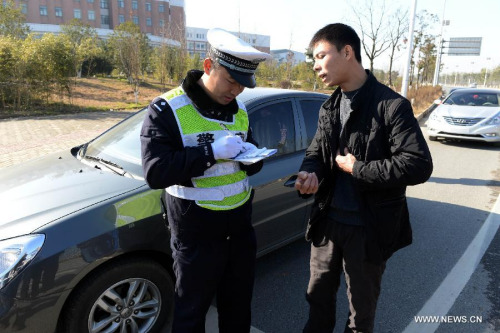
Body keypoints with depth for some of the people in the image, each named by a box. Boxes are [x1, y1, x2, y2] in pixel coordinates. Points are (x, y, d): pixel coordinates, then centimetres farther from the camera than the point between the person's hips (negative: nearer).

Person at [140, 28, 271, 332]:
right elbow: (155, 172, -22)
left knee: (238, 307, 23)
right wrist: (212, 151, -28)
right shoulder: (167, 110, -13)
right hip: (196, 236, -5)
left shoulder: (239, 110, 6)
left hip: (241, 228, 6)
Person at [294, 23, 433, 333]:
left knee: (362, 305, 17)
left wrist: (357, 169, -19)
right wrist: (308, 173, -13)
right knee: (318, 295, 22)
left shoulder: (391, 105, -16)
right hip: (328, 220, 6)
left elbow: (419, 165, -22)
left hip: (368, 228, -5)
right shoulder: (329, 107, 6)